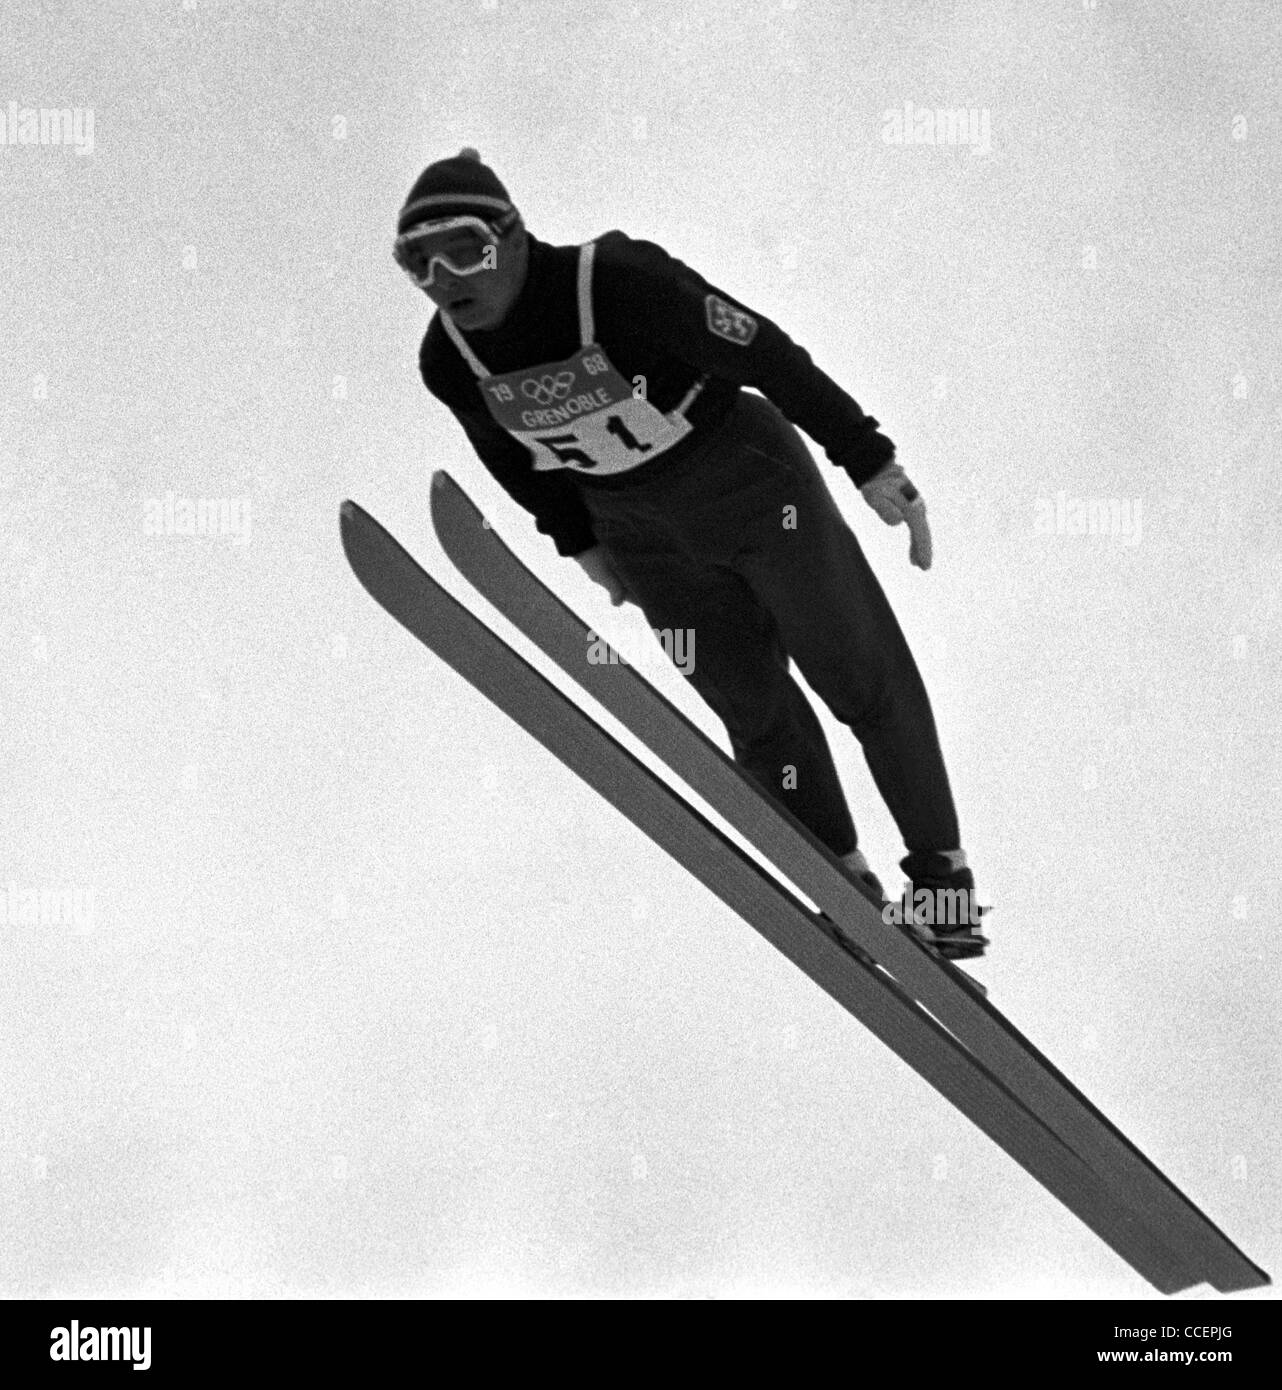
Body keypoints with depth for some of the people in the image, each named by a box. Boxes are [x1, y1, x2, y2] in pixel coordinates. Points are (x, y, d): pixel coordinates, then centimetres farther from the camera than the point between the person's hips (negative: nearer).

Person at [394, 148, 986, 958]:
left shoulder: (619, 281, -30)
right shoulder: (449, 361, -13)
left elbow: (763, 353, -23)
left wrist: (870, 461, -18)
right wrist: (580, 541, 18)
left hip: (754, 487, -4)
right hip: (649, 541, 4)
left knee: (864, 676, 2)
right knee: (755, 711, 7)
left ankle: (942, 868, 17)